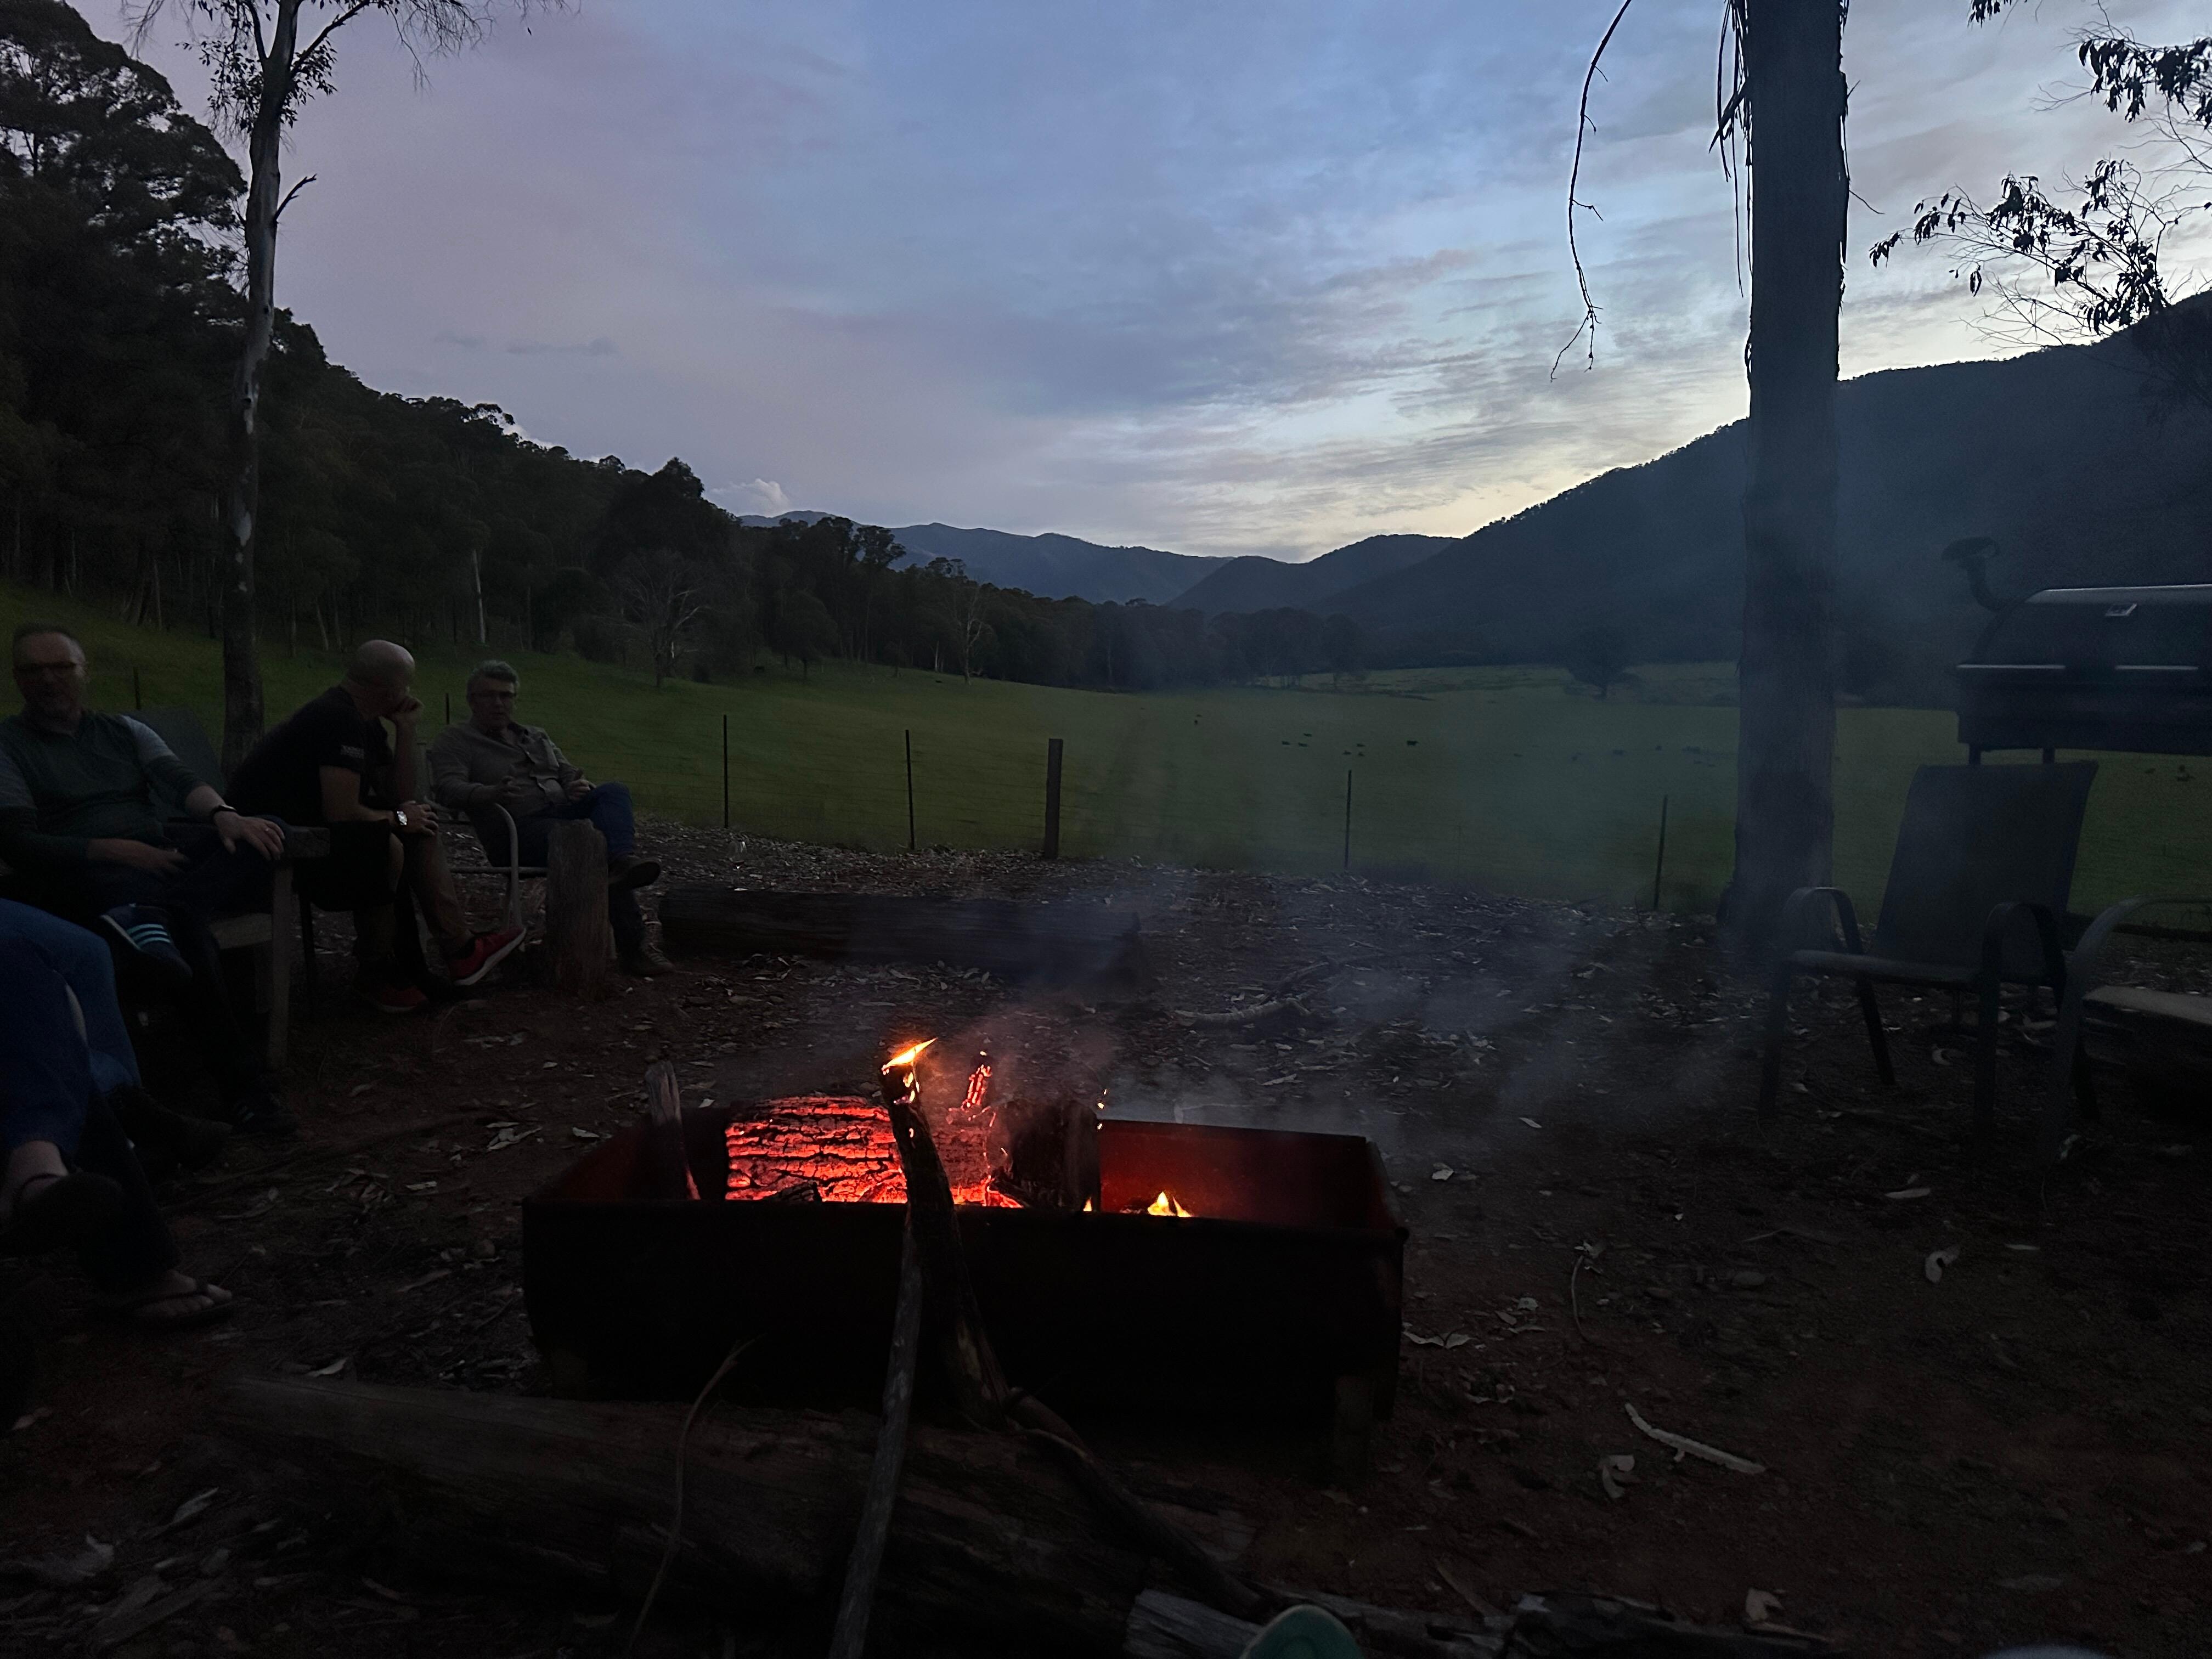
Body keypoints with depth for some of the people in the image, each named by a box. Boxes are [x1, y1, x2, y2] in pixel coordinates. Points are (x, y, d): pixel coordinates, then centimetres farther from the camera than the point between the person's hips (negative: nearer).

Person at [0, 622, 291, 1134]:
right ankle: (240, 1078, -46)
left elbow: (181, 780, 3)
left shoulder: (124, 731, 22)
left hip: (158, 855, 5)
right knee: (184, 919, -38)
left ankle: (146, 913, -45)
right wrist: (114, 850, -22)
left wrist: (223, 814, -23)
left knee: (266, 835, -25)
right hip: (84, 876, -5)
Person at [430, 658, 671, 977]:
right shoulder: (453, 741, 10)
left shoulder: (537, 736, 30)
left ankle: (623, 860, -53)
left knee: (614, 791, -25)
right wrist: (493, 793, -31)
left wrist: (581, 786, -1)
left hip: (563, 813, 6)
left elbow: (569, 773, 28)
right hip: (519, 830, -6)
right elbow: (450, 789, -8)